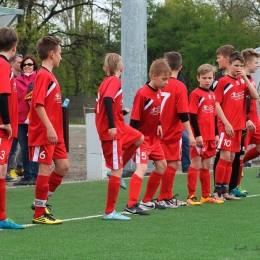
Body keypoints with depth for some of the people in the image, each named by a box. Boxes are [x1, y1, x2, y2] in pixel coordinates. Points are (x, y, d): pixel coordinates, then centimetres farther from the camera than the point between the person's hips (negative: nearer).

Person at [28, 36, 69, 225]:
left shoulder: (50, 76, 15)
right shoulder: (43, 76, -14)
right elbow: (38, 104, -22)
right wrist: (49, 128, -27)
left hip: (54, 133, 9)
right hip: (43, 133, -9)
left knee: (63, 165, 10)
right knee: (46, 168, -5)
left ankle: (42, 203, 20)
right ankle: (39, 214, 3)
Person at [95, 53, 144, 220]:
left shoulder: (106, 82, 13)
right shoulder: (115, 81, -12)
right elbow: (107, 99, -29)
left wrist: (123, 112, 32)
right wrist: (112, 125, -32)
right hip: (113, 131, -9)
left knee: (139, 139, 26)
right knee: (117, 171, -6)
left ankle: (116, 171, 22)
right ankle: (110, 212, -3)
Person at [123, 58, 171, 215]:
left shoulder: (158, 92, 3)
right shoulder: (142, 94, -22)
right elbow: (134, 119, -21)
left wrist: (159, 125, 6)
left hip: (154, 137, 9)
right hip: (142, 137, -9)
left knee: (161, 165, 16)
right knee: (142, 168, -21)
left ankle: (147, 201, 27)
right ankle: (131, 205, -25)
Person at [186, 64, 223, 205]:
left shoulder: (212, 95, 13)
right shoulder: (196, 94, -9)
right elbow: (192, 116, -13)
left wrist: (216, 134, 13)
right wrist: (197, 135, -17)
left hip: (210, 136, 7)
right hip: (200, 136, -7)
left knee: (206, 165, 12)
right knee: (196, 164, -5)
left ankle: (206, 196, 19)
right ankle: (191, 196, -2)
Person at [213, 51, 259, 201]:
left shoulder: (243, 81, 11)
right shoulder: (223, 81, -7)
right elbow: (217, 104, -10)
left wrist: (245, 78, -7)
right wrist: (226, 123, -15)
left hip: (239, 126, 6)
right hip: (227, 126, -6)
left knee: (231, 158, 9)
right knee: (225, 156, -10)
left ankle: (225, 191, 14)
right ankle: (217, 190, -3)